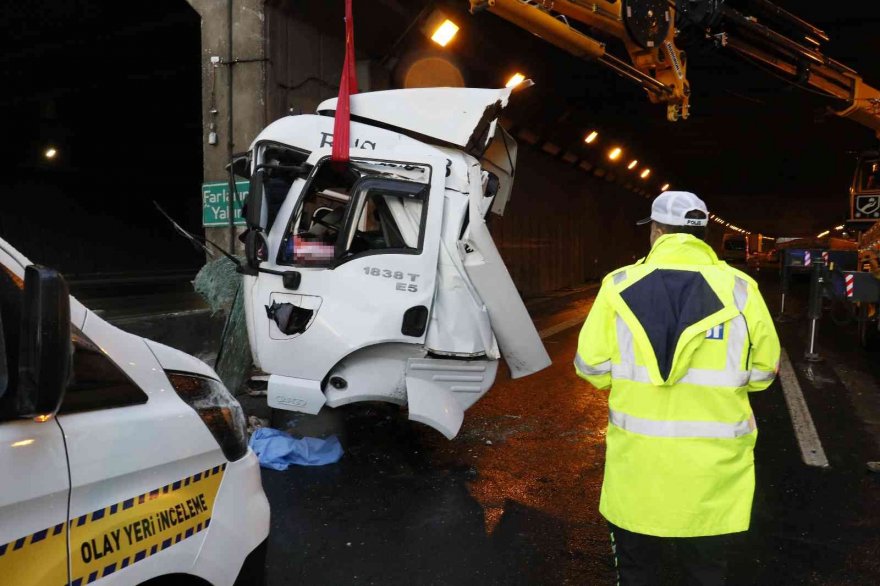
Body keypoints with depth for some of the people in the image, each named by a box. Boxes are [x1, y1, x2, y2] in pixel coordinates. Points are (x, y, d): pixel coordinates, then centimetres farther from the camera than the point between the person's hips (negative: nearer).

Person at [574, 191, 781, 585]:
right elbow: (762, 371, 1)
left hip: (636, 457, 0)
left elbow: (592, 366, -6)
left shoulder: (620, 285, -9)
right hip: (712, 464, 1)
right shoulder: (740, 289, -8)